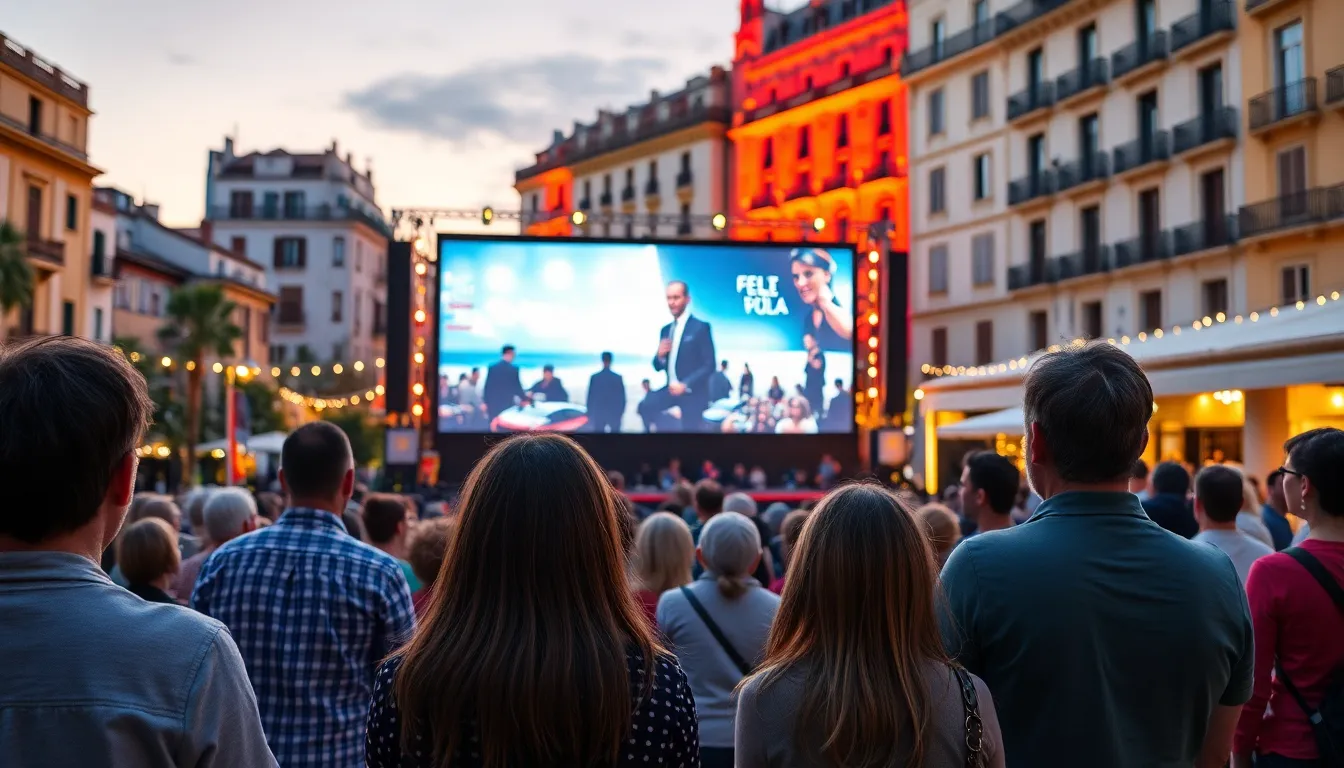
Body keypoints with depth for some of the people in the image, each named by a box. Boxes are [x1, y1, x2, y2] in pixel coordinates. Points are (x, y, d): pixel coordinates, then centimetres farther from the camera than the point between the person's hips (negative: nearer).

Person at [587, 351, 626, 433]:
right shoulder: (618, 377, -2)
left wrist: (590, 415, 7)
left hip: (598, 414, 0)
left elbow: (590, 397, 0)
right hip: (615, 414, 0)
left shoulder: (594, 377, -3)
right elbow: (622, 398, 1)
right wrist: (620, 413, 11)